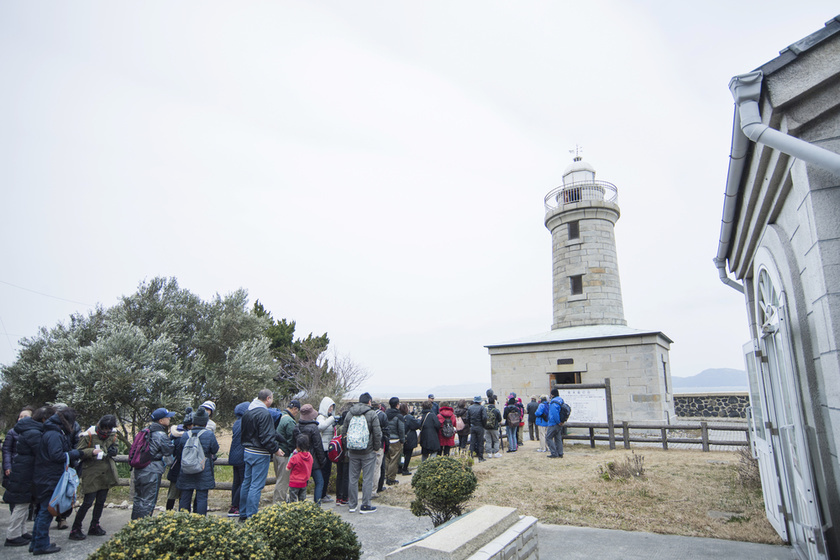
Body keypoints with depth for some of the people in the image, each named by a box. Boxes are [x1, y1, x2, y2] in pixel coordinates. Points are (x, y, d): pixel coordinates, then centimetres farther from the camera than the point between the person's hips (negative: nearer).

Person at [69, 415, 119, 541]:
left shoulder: (112, 435, 4)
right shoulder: (89, 435, -14)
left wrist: (114, 450, -5)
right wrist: (92, 452, -28)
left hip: (106, 473, 6)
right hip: (91, 473, -6)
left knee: (101, 501, 13)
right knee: (88, 502, -6)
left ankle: (94, 526, 28)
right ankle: (75, 529, 9)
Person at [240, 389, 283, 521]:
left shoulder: (248, 412, 9)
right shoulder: (264, 414, -19)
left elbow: (242, 434, 18)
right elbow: (266, 437, -21)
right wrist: (276, 449, -9)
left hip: (247, 451, 9)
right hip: (260, 454, -9)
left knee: (246, 482, 17)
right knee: (256, 485, -3)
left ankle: (243, 514, 27)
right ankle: (251, 517, 0)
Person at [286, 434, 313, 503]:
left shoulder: (295, 457, -21)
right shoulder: (310, 456, -4)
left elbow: (287, 468, -11)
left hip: (294, 482, -5)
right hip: (304, 482, 6)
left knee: (293, 501, 6)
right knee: (303, 500, 18)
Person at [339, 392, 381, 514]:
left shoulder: (350, 413, 6)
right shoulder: (371, 413, -9)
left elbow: (343, 431, 9)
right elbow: (377, 433, -12)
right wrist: (377, 447, 1)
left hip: (353, 452, 5)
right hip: (368, 452, -4)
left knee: (353, 478, 13)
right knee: (367, 479, 4)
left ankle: (352, 505, 20)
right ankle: (365, 506, 8)